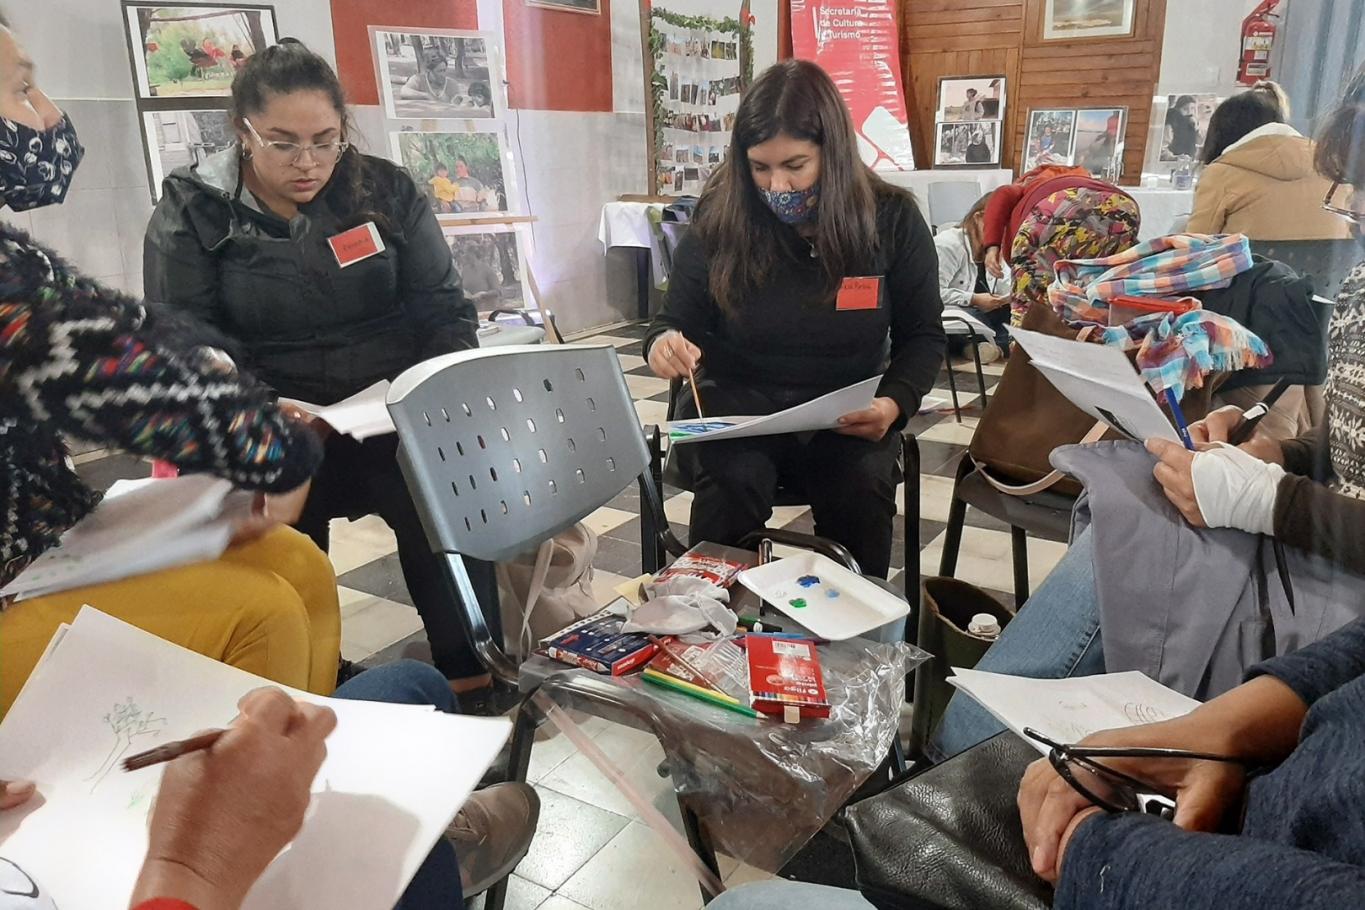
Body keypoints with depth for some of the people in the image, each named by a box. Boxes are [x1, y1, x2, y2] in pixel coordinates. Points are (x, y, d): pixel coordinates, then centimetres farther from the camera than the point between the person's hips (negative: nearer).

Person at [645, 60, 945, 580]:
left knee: (863, 486, -29)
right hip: (738, 406, 0)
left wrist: (894, 402, -16)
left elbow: (922, 336, 5)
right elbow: (676, 319, 5)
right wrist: (665, 343, -22)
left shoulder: (892, 220, -3)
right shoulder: (720, 219, -5)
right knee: (732, 481, -31)